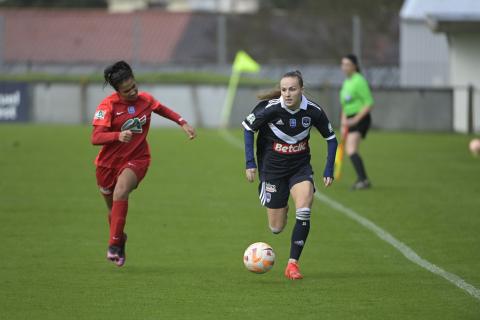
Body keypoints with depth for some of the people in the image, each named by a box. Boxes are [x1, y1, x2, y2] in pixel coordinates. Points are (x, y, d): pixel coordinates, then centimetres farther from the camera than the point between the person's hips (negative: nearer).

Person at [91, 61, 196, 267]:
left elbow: (162, 110, 20)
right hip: (109, 162, 0)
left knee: (120, 192, -29)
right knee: (113, 208, 12)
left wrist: (183, 123, 11)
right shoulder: (108, 105, -16)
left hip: (136, 159, 0)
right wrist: (118, 136, -42)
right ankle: (120, 242, 42)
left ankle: (114, 245, -27)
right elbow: (96, 138, -25)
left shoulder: (145, 100, -4)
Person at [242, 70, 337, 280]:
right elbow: (248, 128, -5)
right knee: (276, 228, 2)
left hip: (300, 166, 1)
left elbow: (331, 138, 1)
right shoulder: (270, 108, -20)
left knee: (304, 210, -24)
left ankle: (293, 264, -13)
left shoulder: (313, 111, -14)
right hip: (272, 167, -1)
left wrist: (329, 170, -4)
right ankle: (280, 208, 41)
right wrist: (250, 162, -9)